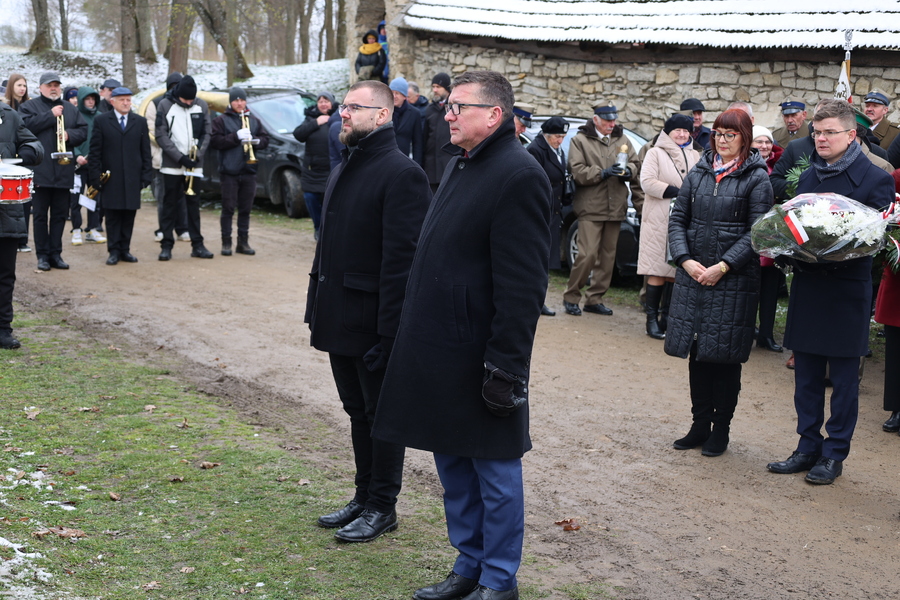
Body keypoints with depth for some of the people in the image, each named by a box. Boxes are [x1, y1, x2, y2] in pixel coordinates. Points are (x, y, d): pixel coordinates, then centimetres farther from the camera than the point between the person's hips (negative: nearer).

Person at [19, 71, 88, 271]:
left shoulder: (70, 109, 16)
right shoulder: (29, 106, 4)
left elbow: (83, 131, 8)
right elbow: (26, 125, -14)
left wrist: (69, 134, -12)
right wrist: (51, 115, -15)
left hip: (63, 171, 4)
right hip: (40, 170, -4)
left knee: (60, 214, 6)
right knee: (41, 214, 1)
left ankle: (55, 253, 13)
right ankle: (42, 255, 6)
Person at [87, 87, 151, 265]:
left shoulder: (140, 122, 11)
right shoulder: (101, 121, 5)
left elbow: (146, 151, 10)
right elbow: (95, 151, 2)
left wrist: (146, 176, 3)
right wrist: (95, 177, -5)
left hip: (133, 178, 2)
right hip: (110, 177, -2)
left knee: (129, 215, 3)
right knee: (112, 216, 0)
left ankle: (125, 249, 11)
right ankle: (114, 250, 5)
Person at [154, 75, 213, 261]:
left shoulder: (201, 106, 4)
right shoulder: (165, 105, -4)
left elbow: (206, 133, 7)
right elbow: (161, 135, -7)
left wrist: (198, 154, -9)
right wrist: (180, 157, -15)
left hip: (194, 166, 2)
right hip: (172, 166, -2)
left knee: (194, 204, 7)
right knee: (170, 205, 2)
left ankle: (197, 245, 11)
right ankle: (166, 245, 5)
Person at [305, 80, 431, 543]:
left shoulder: (401, 173, -16)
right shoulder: (344, 169, 15)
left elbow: (402, 258, -21)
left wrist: (388, 330, -23)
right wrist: (316, 309, 14)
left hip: (373, 322, -9)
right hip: (340, 320, 9)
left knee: (381, 416, 5)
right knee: (358, 413, 18)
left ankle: (382, 507, 18)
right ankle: (364, 497, 31)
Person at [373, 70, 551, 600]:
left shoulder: (518, 175, -17)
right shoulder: (462, 165, 13)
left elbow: (522, 284, -21)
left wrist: (506, 365, -22)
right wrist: (418, 334, 18)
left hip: (479, 354, -9)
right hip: (439, 347, 10)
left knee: (494, 467, 5)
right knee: (453, 463, 18)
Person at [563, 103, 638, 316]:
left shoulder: (622, 139, 15)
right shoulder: (580, 140, 1)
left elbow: (634, 162, 15)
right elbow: (577, 171, -8)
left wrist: (628, 171, -7)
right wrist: (603, 173, -16)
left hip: (615, 208, 5)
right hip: (591, 207, -5)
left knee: (608, 255, 6)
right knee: (588, 254, -11)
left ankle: (595, 299, 15)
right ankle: (571, 297, 3)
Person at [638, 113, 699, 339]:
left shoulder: (695, 156, 18)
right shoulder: (655, 153, 3)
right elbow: (647, 182, -9)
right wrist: (676, 192, -14)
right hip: (660, 220, -4)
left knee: (678, 270, 2)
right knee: (658, 270, -7)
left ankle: (668, 318, 9)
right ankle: (652, 319, -3)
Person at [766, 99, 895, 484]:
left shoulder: (874, 179, -6)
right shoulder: (808, 176, 11)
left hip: (847, 289, -5)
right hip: (807, 286, 6)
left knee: (843, 378, 5)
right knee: (806, 376, 12)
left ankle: (834, 454, 15)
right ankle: (808, 448, 22)